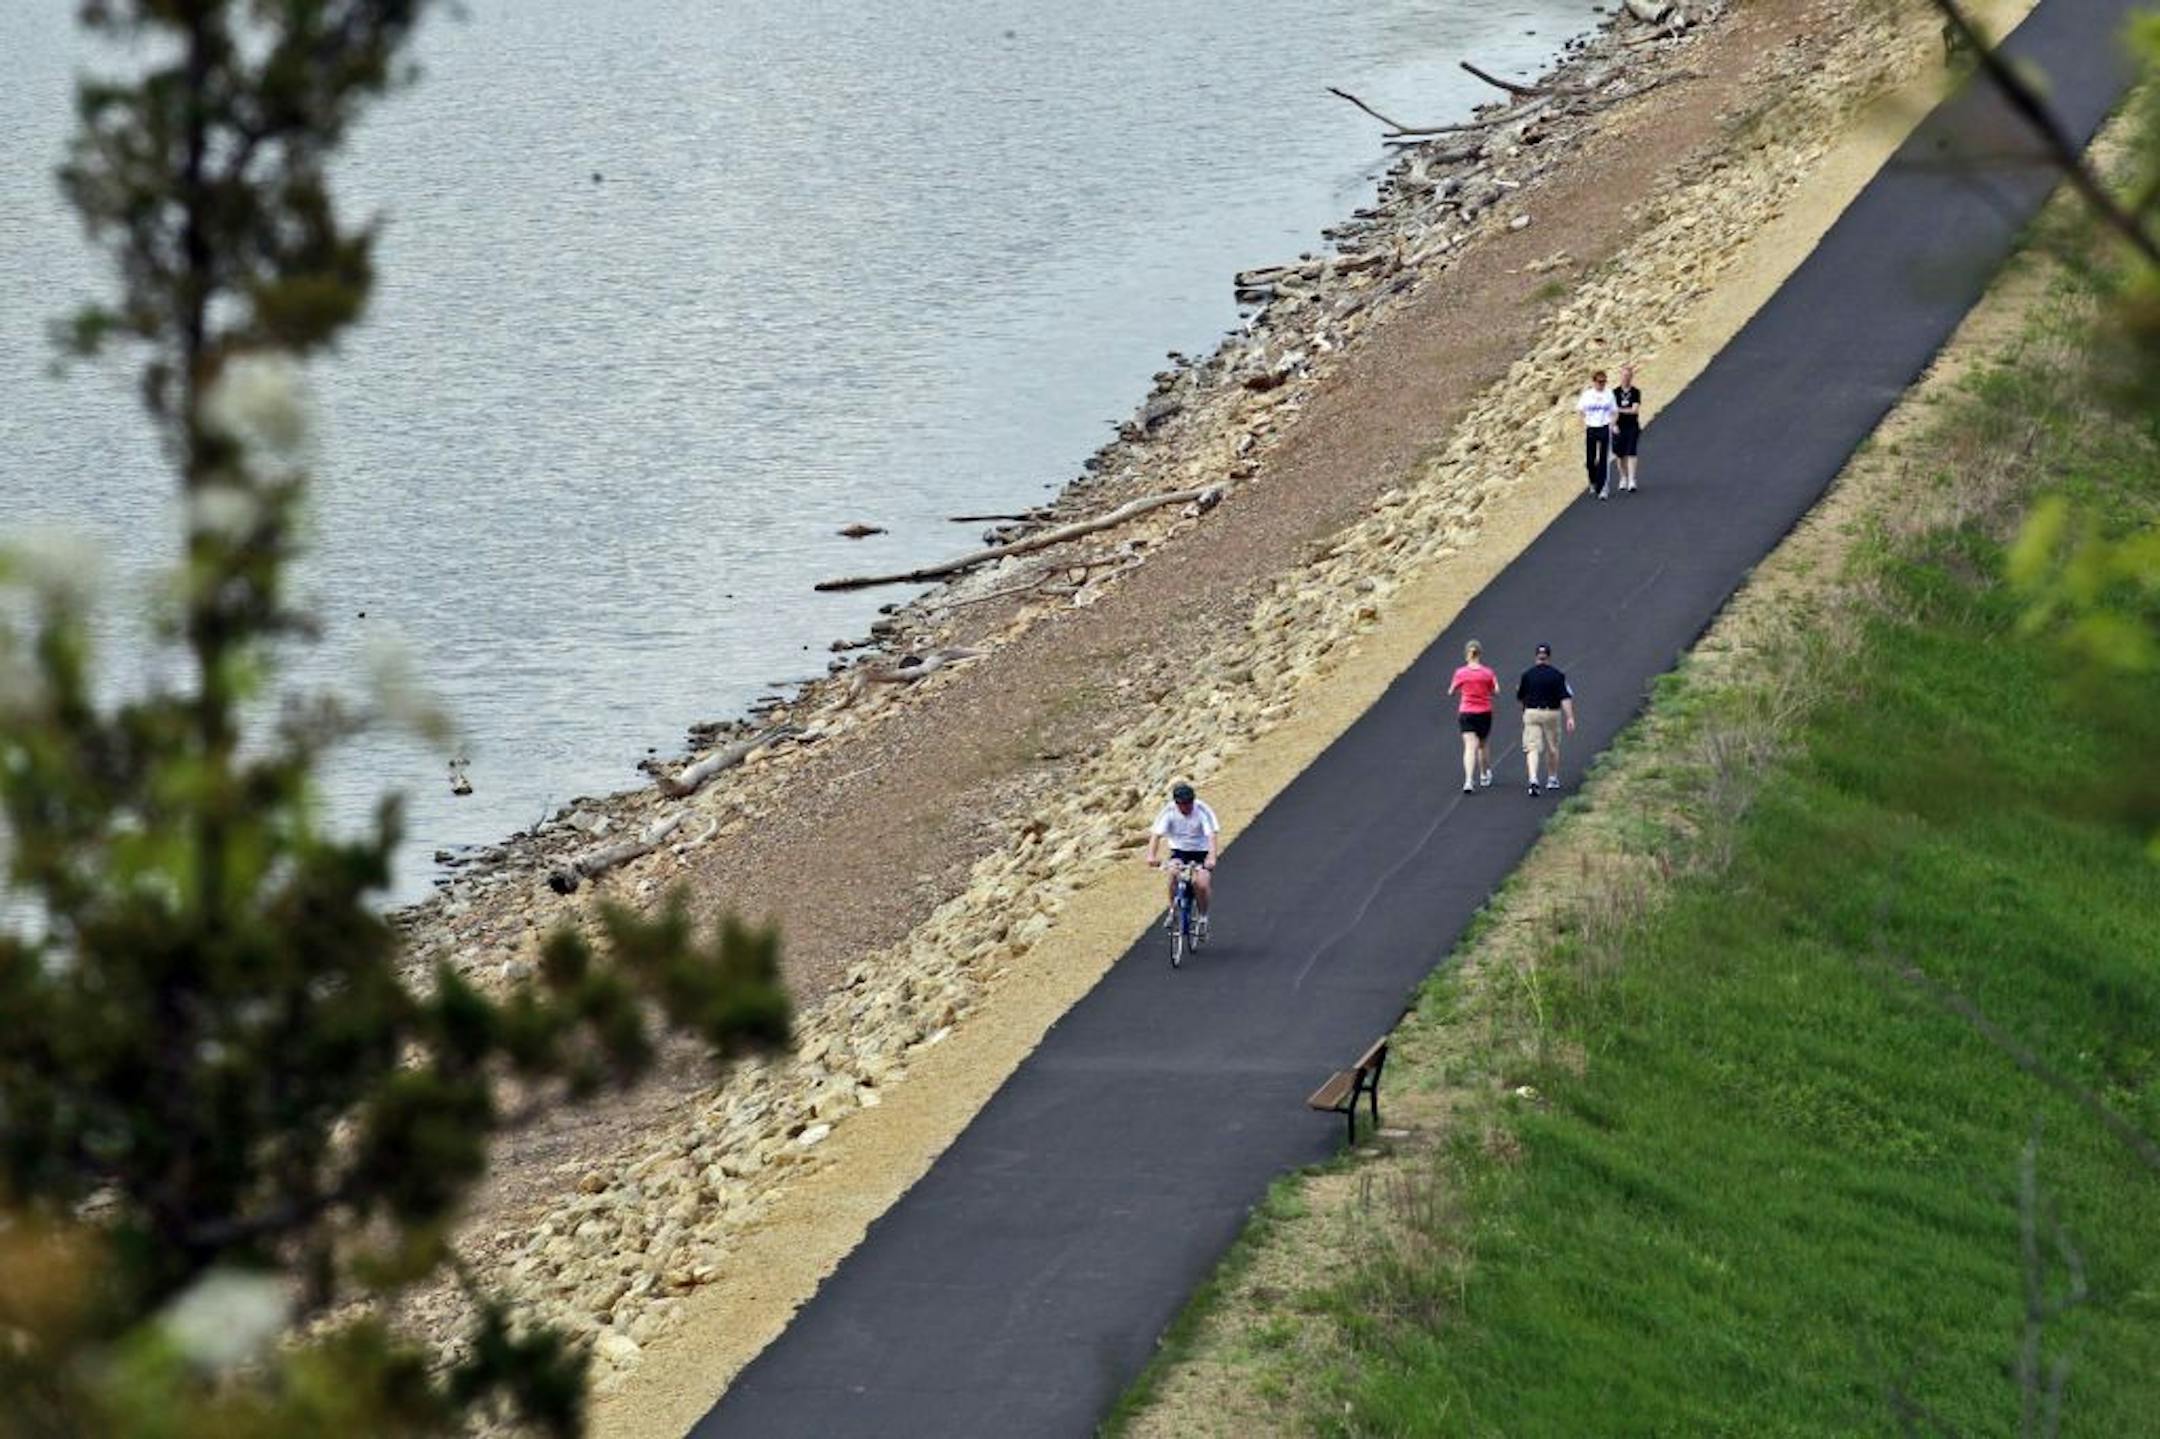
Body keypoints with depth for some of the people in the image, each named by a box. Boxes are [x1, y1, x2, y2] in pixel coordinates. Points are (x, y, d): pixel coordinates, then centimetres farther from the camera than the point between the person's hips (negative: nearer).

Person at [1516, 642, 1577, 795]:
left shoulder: (1527, 675, -1)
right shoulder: (1557, 675, -4)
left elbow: (1520, 696, 8)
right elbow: (1565, 698, -11)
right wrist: (1570, 718, -12)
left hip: (1531, 713, 0)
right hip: (1552, 714, 0)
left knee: (1532, 748, -5)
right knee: (1553, 747, 18)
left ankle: (1533, 779, -25)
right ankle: (1552, 779, 30)